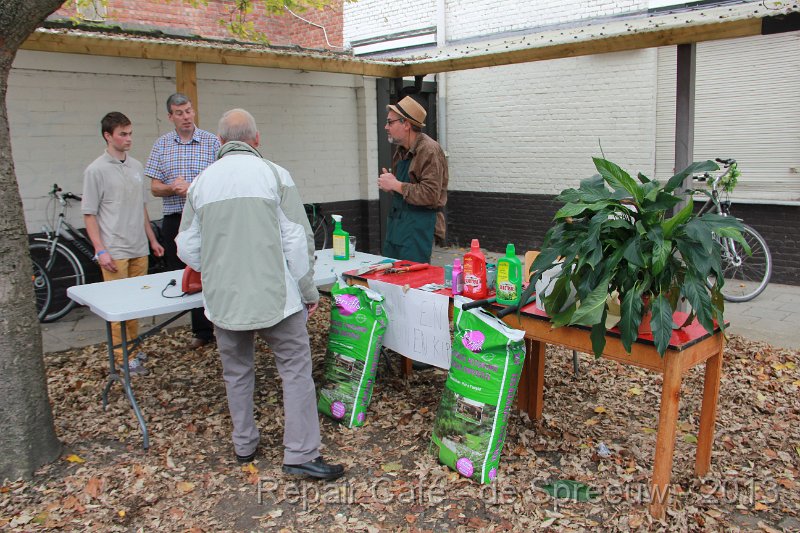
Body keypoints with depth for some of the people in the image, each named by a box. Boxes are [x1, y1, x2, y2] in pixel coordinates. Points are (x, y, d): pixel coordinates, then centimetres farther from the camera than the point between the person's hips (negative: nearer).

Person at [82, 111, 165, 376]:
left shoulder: (136, 166, 10)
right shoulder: (96, 171, -7)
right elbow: (89, 215, -7)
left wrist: (152, 239, 18)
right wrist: (100, 250, -13)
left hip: (139, 249, 6)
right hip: (114, 252, -6)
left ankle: (133, 349, 26)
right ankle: (122, 357, 8)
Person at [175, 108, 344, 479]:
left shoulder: (202, 182, 5)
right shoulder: (274, 175, -5)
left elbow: (187, 247, 10)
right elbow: (297, 239, -7)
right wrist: (309, 290, 3)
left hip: (223, 299, 4)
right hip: (273, 295, -4)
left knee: (237, 372, 18)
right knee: (296, 369, 4)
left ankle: (244, 444, 31)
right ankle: (301, 453, 5)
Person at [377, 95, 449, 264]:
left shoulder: (429, 150, -15)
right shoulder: (401, 150, 15)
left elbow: (430, 195, -24)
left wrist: (396, 185, -17)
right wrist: (389, 184, 5)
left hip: (419, 224, -9)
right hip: (397, 220, 9)